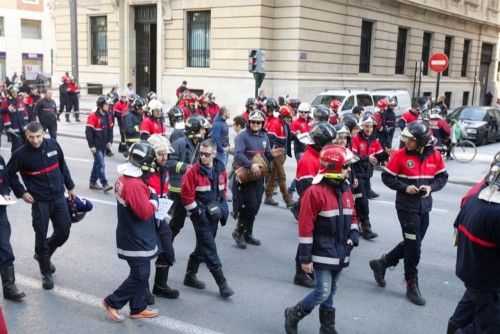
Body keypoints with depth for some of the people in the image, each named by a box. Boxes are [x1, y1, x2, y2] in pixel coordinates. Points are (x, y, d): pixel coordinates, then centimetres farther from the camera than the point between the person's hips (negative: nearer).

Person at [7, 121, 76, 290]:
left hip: (59, 198, 3)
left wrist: (70, 187, 13)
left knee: (63, 233, 9)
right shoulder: (21, 154, -12)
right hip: (39, 202, -3)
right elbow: (9, 173, 2)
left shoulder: (53, 145, -4)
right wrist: (21, 192, -5)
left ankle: (43, 255, 38)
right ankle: (46, 273, 22)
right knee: (41, 236, 3)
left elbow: (62, 166, 10)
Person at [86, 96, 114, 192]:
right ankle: (104, 184, -10)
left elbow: (110, 129, 17)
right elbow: (88, 132, -16)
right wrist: (91, 145, -17)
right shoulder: (93, 116, -14)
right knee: (100, 164, -10)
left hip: (104, 145, 8)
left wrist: (109, 141, 5)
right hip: (96, 146, -8)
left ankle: (93, 182, 25)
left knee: (98, 163, 15)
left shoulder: (108, 116, 8)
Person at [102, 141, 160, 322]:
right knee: (139, 276, 2)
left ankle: (138, 308, 29)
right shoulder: (135, 185, -27)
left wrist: (148, 195, 1)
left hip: (134, 237, 10)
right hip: (136, 241, -10)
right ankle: (113, 302, 15)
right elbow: (145, 212, -26)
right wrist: (154, 199, -9)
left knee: (140, 274, 19)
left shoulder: (124, 178, 5)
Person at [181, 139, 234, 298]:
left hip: (214, 215, 6)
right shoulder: (193, 171, -14)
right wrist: (196, 211, -12)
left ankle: (190, 277, 32)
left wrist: (221, 206, 7)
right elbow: (186, 193, -13)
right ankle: (222, 284, -1)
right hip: (201, 216, -6)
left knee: (203, 246, 16)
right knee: (210, 249, -5)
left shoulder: (221, 169, 2)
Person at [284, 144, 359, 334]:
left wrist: (353, 237, 3)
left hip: (340, 253, 7)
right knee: (323, 292, -8)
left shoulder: (345, 189, 8)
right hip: (322, 253, -7)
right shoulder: (315, 192, -17)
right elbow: (305, 227, -16)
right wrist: (305, 258, -15)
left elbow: (352, 216, 20)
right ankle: (293, 314, 14)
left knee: (330, 291, 16)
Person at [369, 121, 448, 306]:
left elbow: (442, 177, 8)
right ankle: (412, 285, 12)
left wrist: (431, 187, -11)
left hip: (424, 207, 5)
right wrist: (405, 187, -18)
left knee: (412, 243, 14)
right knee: (413, 244, -2)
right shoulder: (400, 155, -10)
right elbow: (387, 177, -5)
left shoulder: (435, 156, -1)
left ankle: (381, 263, 32)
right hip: (406, 206, -5)